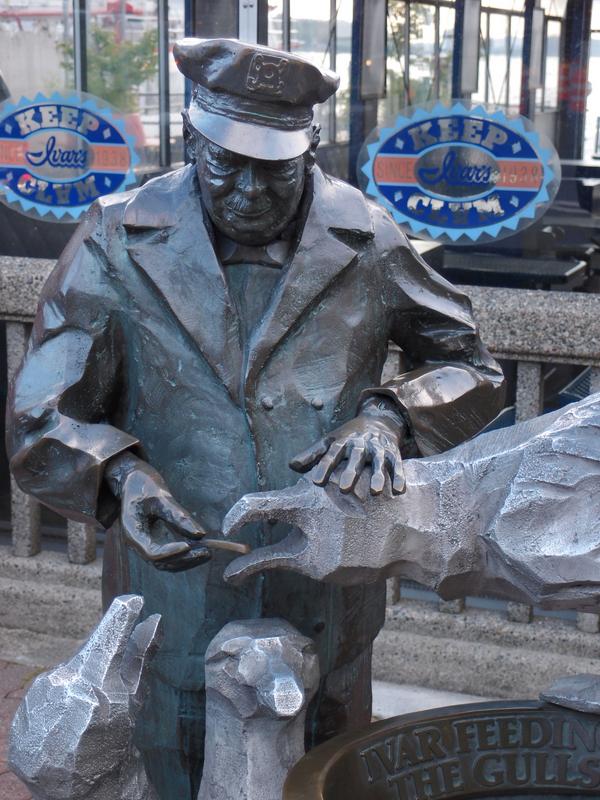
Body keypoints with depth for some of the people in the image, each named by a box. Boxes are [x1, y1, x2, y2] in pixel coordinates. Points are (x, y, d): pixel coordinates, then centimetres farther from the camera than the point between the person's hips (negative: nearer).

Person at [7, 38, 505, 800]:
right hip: (174, 616, -1)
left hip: (325, 619, 1)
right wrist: (120, 476, -29)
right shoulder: (116, 242, -7)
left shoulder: (365, 242, -4)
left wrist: (390, 415, -14)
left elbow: (471, 371, 7)